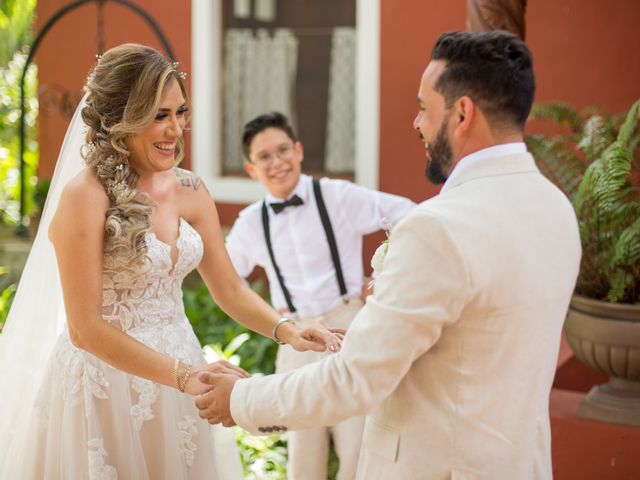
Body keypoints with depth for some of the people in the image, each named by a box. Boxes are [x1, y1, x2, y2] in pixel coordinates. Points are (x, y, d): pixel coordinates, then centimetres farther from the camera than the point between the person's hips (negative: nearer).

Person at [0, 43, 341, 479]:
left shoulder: (189, 190, 2)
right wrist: (185, 375, -25)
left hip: (176, 371, 6)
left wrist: (286, 331, -13)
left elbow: (230, 289, 6)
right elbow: (86, 328, -18)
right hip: (106, 379, -5)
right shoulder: (85, 196, -16)